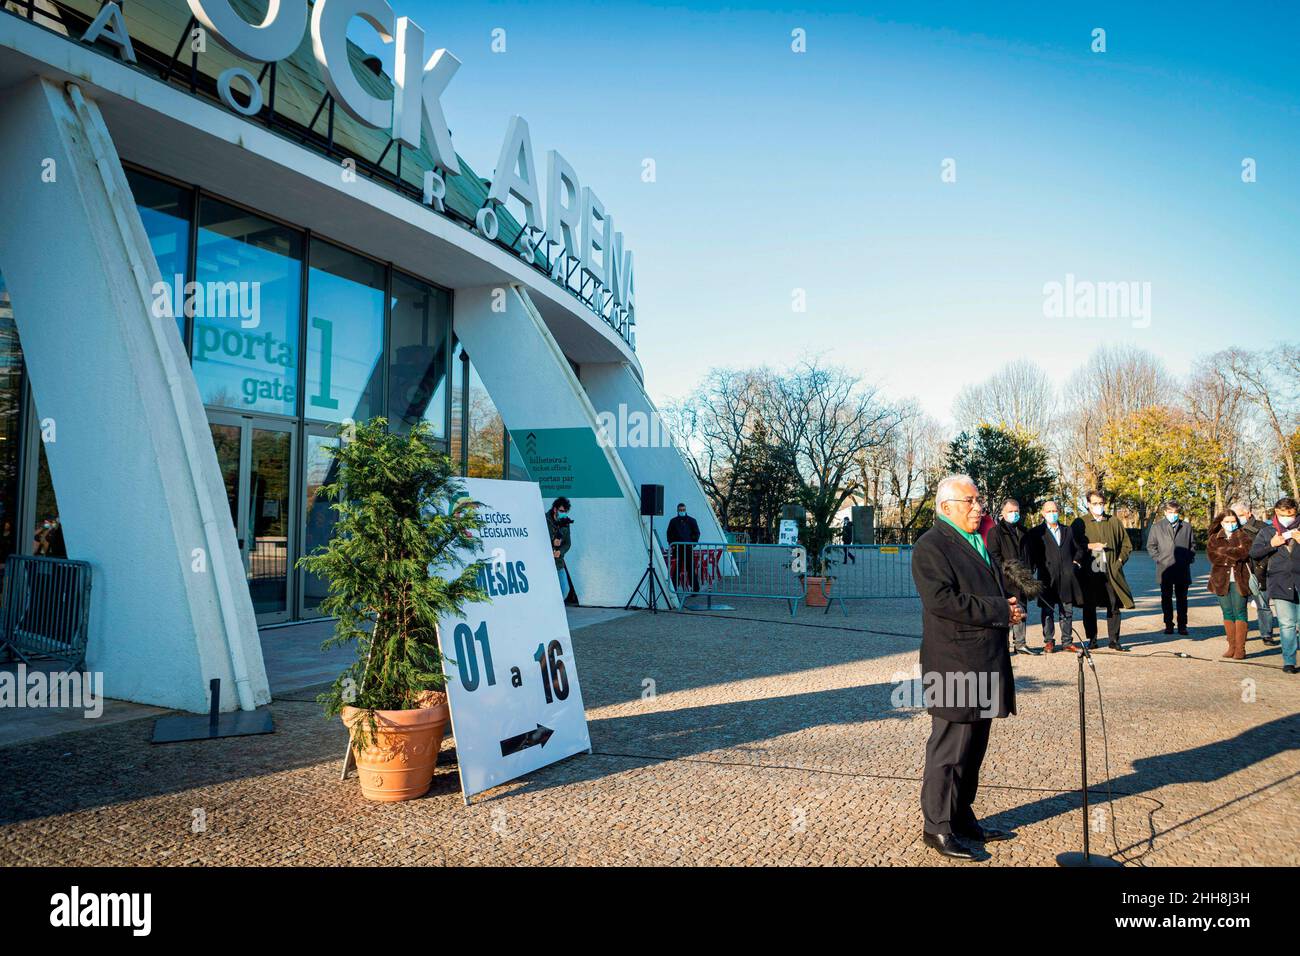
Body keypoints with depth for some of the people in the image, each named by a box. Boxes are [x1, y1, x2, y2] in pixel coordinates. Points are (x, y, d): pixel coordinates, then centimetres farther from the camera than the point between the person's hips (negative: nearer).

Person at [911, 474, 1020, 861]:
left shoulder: (979, 542, 18)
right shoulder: (931, 546, -12)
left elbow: (995, 589, 27)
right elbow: (942, 600, -22)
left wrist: (1010, 606, 3)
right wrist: (1000, 611, -17)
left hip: (985, 664, 9)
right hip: (955, 665, -9)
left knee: (973, 748, 16)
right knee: (949, 749, -2)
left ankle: (962, 818, 28)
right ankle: (938, 827, 9)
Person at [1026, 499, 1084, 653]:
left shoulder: (1067, 532, 17)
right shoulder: (1036, 533, 4)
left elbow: (1076, 550, 26)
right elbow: (1031, 554, -3)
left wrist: (1075, 562, 9)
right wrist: (1033, 570, -13)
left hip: (1067, 578, 3)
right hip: (1047, 578, -3)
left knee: (1067, 612, 7)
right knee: (1048, 612, 1)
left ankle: (1067, 641, 16)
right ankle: (1048, 642, 9)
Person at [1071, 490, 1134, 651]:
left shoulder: (1114, 522, 12)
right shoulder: (1079, 523, 5)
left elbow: (1127, 545, 16)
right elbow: (1073, 545, 2)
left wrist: (1119, 561, 5)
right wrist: (1090, 546, -11)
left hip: (1111, 572, 1)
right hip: (1089, 573, -1)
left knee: (1114, 606, 2)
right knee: (1089, 607, 4)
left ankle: (1114, 640, 11)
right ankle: (1092, 639, 14)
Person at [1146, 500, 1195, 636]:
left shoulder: (1187, 527, 9)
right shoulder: (1157, 527, 5)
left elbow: (1192, 545, 15)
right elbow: (1151, 546, 8)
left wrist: (1189, 558, 2)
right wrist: (1158, 558, -3)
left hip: (1183, 570, 1)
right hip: (1165, 569, -1)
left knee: (1182, 599, 5)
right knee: (1166, 599, 5)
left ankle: (1182, 625, 12)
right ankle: (1168, 625, 12)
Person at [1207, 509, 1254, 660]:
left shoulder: (1244, 537, 7)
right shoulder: (1214, 539, 11)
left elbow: (1244, 552, -12)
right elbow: (1212, 557, -3)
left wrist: (1224, 552, -9)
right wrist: (1234, 555, -10)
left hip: (1239, 580, -2)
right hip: (1222, 580, 2)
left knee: (1239, 612, -3)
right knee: (1227, 613, 6)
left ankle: (1240, 648, -2)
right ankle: (1232, 646, 11)